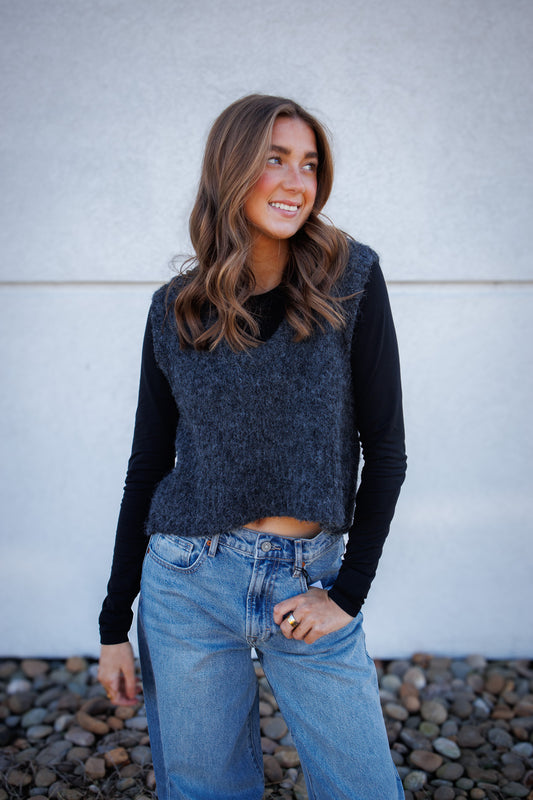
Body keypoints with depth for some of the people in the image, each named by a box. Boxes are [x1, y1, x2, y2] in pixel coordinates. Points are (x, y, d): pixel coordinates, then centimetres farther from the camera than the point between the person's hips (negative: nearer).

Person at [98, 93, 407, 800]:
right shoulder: (175, 310, 1)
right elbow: (148, 465, 5)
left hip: (311, 578, 0)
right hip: (188, 582, 1)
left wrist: (348, 592, -7)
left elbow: (386, 448, -3)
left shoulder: (350, 279, -4)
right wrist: (115, 624, 6)